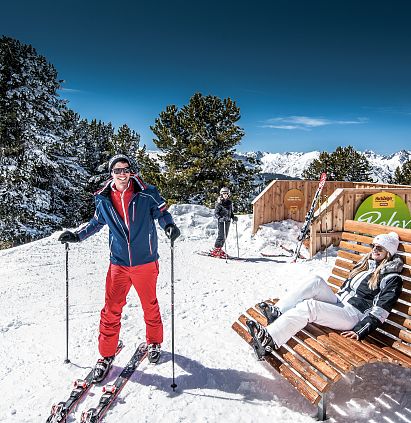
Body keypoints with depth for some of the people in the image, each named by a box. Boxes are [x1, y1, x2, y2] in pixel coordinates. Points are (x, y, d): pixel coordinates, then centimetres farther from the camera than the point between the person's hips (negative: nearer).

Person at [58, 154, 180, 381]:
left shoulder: (146, 194, -9)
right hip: (118, 263, 2)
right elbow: (95, 223, 16)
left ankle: (154, 342, 39)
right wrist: (76, 236, 6)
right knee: (111, 310, 3)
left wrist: (169, 226, -22)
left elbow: (162, 212, -2)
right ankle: (107, 354, 23)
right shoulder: (104, 200, 1)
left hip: (145, 262, -2)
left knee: (150, 305, 15)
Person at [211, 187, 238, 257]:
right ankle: (216, 250, -2)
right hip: (221, 221, -7)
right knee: (221, 235, -11)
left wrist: (233, 217, 4)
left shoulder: (230, 203, 11)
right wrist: (220, 218, -26)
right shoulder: (219, 203, -8)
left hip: (228, 221, 7)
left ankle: (219, 249, 22)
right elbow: (216, 213, -10)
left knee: (225, 236, 10)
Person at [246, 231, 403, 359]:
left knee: (309, 306, -30)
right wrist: (335, 298, 20)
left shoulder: (392, 278, -3)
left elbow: (380, 311, -12)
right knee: (316, 281, -21)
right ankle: (278, 312, -27)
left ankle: (269, 341, -36)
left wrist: (360, 331, -19)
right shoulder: (366, 263, 20)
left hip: (355, 316, -7)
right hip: (339, 303, 7)